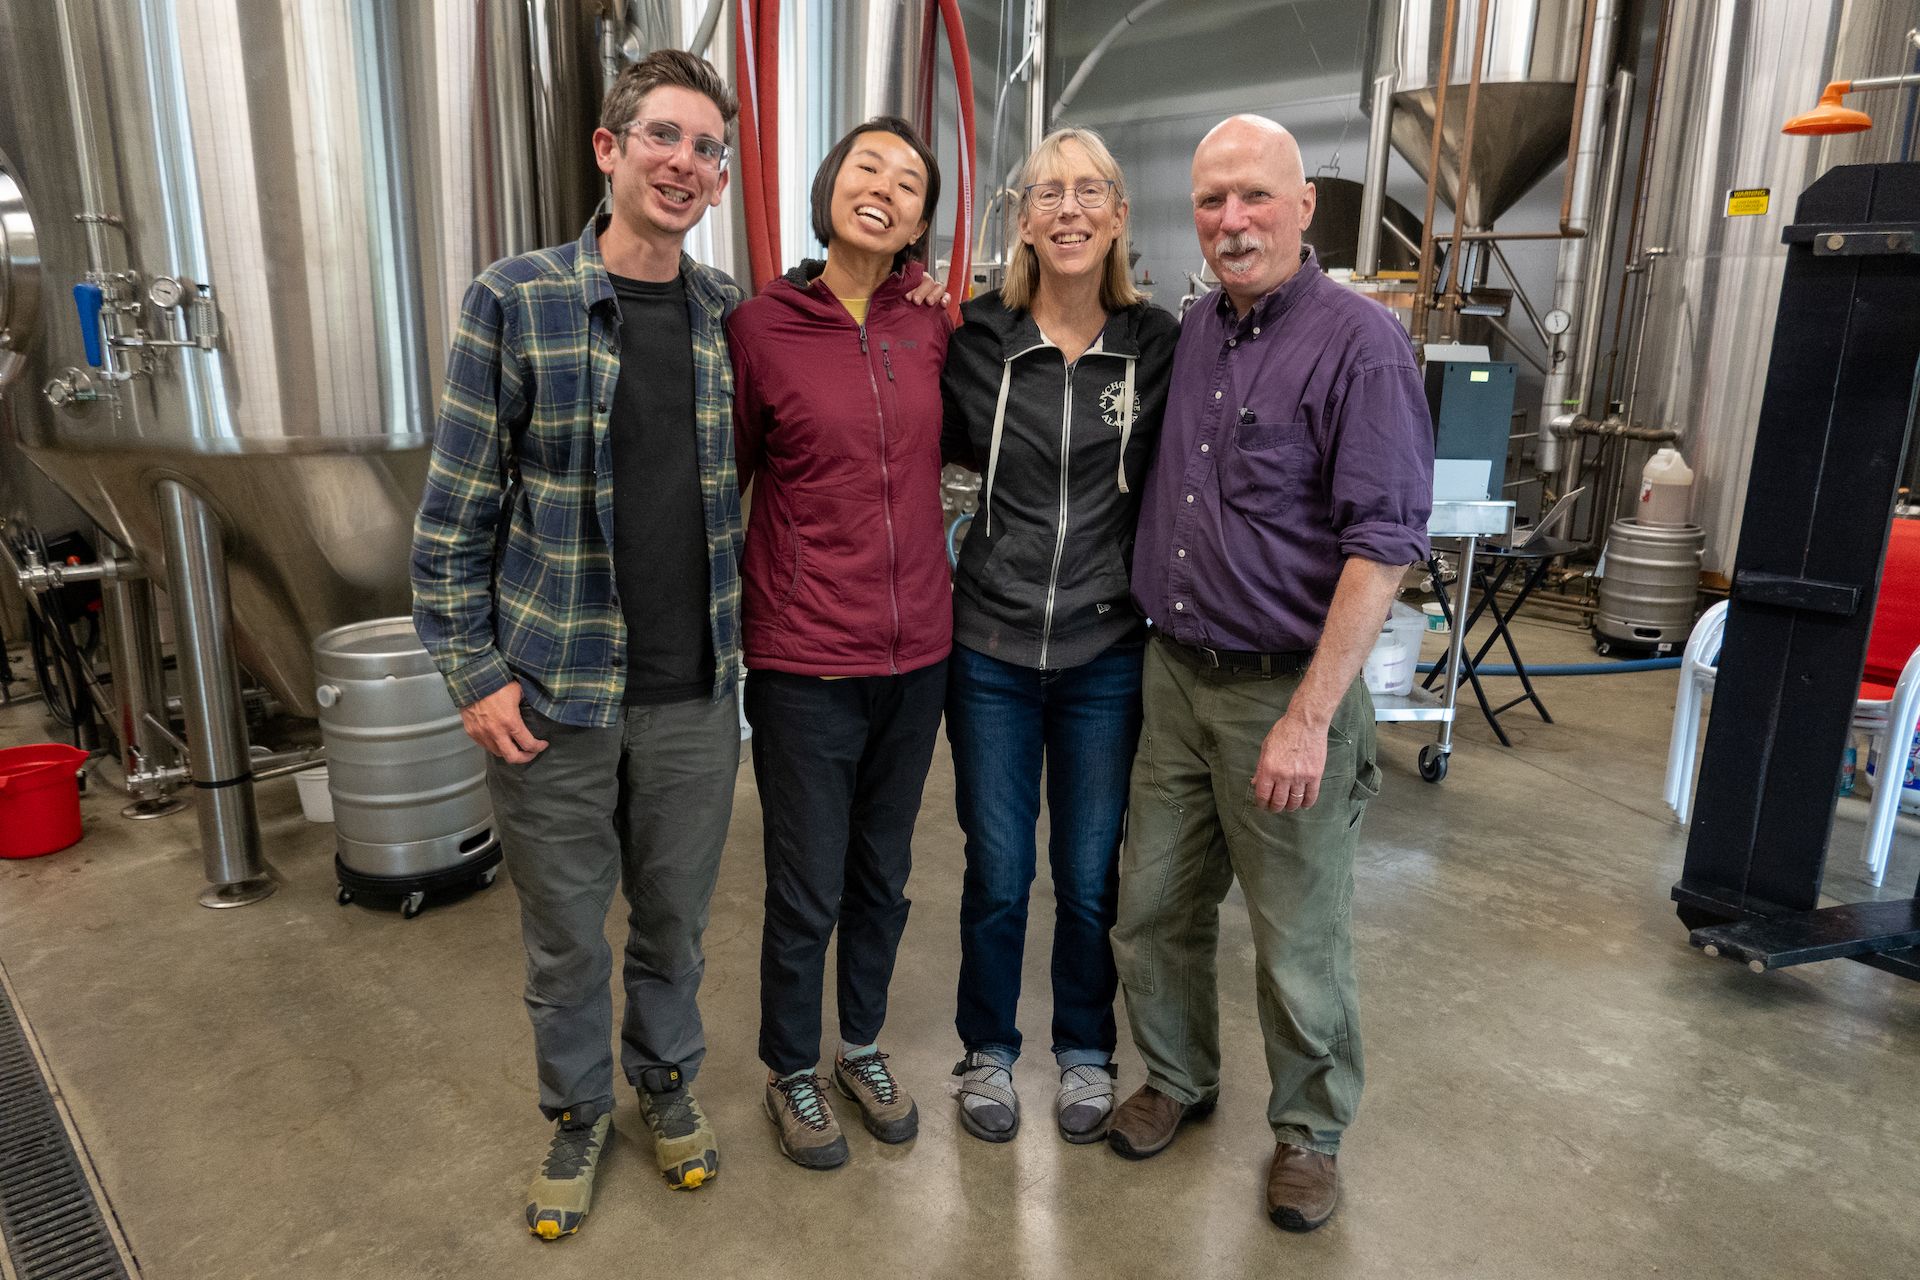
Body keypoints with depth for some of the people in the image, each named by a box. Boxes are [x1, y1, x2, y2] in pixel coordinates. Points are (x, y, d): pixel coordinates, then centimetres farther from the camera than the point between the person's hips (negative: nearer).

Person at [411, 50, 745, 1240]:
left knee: (676, 916, 18)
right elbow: (456, 509, -3)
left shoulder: (733, 315, 3)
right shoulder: (515, 302, -6)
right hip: (552, 695, -2)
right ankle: (578, 1112, 39)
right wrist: (474, 674, -6)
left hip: (697, 694, 2)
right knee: (567, 930, 14)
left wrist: (749, 638, 8)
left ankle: (668, 1077, 43)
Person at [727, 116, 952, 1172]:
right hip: (805, 661, -4)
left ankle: (862, 1045, 43)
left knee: (882, 876, 19)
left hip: (916, 653, 4)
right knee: (807, 892, 9)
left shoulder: (931, 329, 1)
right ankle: (792, 1072, 36)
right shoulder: (760, 326, -9)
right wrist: (738, 613, 0)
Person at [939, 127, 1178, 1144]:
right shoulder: (978, 341, -3)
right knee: (996, 874, 11)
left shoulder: (1158, 345, -2)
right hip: (991, 649, 0)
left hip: (1106, 655, 0)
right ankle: (988, 1050, 35)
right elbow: (941, 448, 12)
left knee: (1090, 876, 12)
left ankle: (1085, 1051, 37)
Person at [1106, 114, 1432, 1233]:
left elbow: (1382, 543, -16)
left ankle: (1311, 1130, 33)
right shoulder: (1187, 333, 9)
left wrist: (1308, 719, -19)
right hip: (1173, 676, 6)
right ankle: (1177, 1079, 39)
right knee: (1154, 908, 15)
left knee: (1300, 941, 9)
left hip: (1285, 690, -5)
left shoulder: (1361, 343, -11)